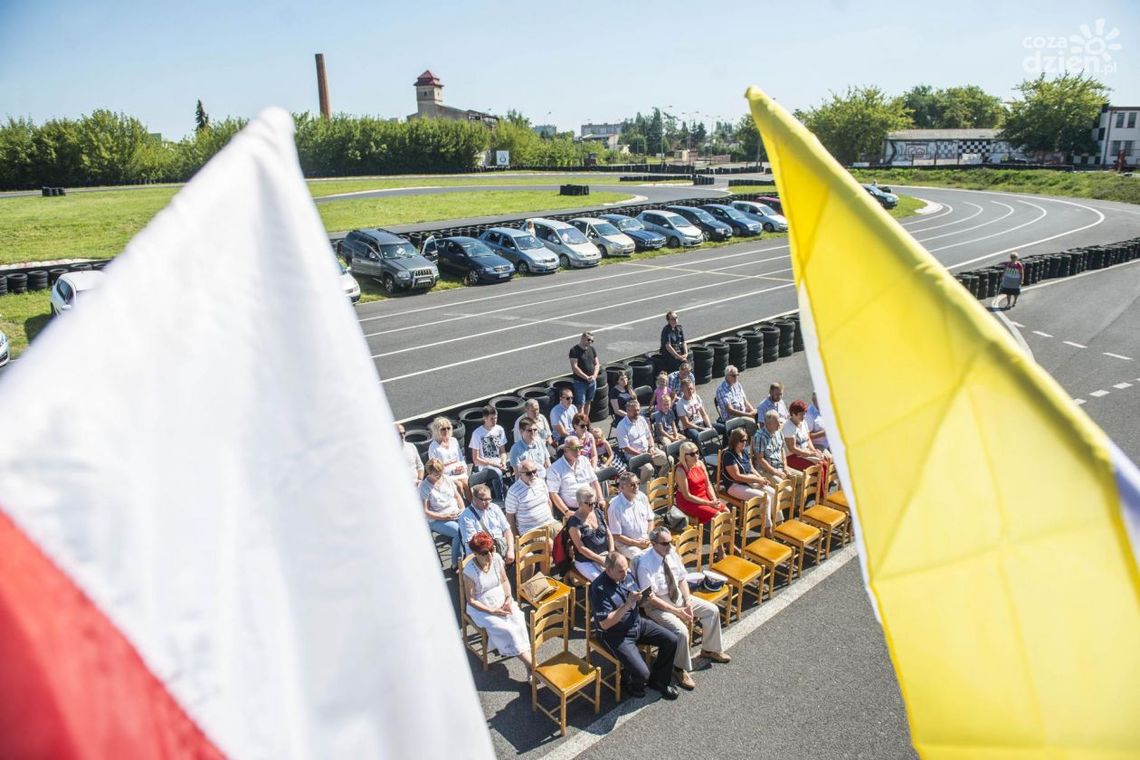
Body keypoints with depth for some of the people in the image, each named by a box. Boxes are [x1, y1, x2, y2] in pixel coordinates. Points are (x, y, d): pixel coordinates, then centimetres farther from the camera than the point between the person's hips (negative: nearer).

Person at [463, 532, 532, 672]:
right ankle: (530, 663, -15)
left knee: (519, 621, -23)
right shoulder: (469, 572, -22)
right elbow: (471, 600, -14)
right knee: (506, 629, -23)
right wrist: (492, 611, -19)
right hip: (482, 608, -5)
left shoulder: (497, 558, -10)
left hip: (501, 601, 5)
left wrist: (508, 599, -10)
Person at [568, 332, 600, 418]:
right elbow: (574, 367, -18)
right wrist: (587, 377, -21)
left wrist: (594, 375, -9)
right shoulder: (574, 350, -12)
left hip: (592, 382, 6)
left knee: (588, 403, 16)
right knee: (580, 405, -6)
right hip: (580, 382, -6)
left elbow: (597, 364, 10)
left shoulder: (592, 349, 8)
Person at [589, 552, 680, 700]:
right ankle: (628, 682, 16)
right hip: (616, 635, -7)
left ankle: (658, 680, 21)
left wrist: (644, 598, -7)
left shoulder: (627, 575, -4)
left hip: (637, 622, 8)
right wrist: (628, 604, -31)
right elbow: (605, 624, -27)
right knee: (642, 673, -21)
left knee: (672, 640, 0)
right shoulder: (599, 588, -26)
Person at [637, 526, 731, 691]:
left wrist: (688, 602, -12)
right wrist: (677, 611, -24)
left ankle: (709, 650, 26)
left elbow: (682, 580, 2)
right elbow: (651, 598, -24)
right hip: (658, 605, -8)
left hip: (678, 597, 8)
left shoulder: (672, 553, -7)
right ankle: (680, 668, 0)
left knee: (712, 610, 5)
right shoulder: (645, 564, -27)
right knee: (681, 631, -27)